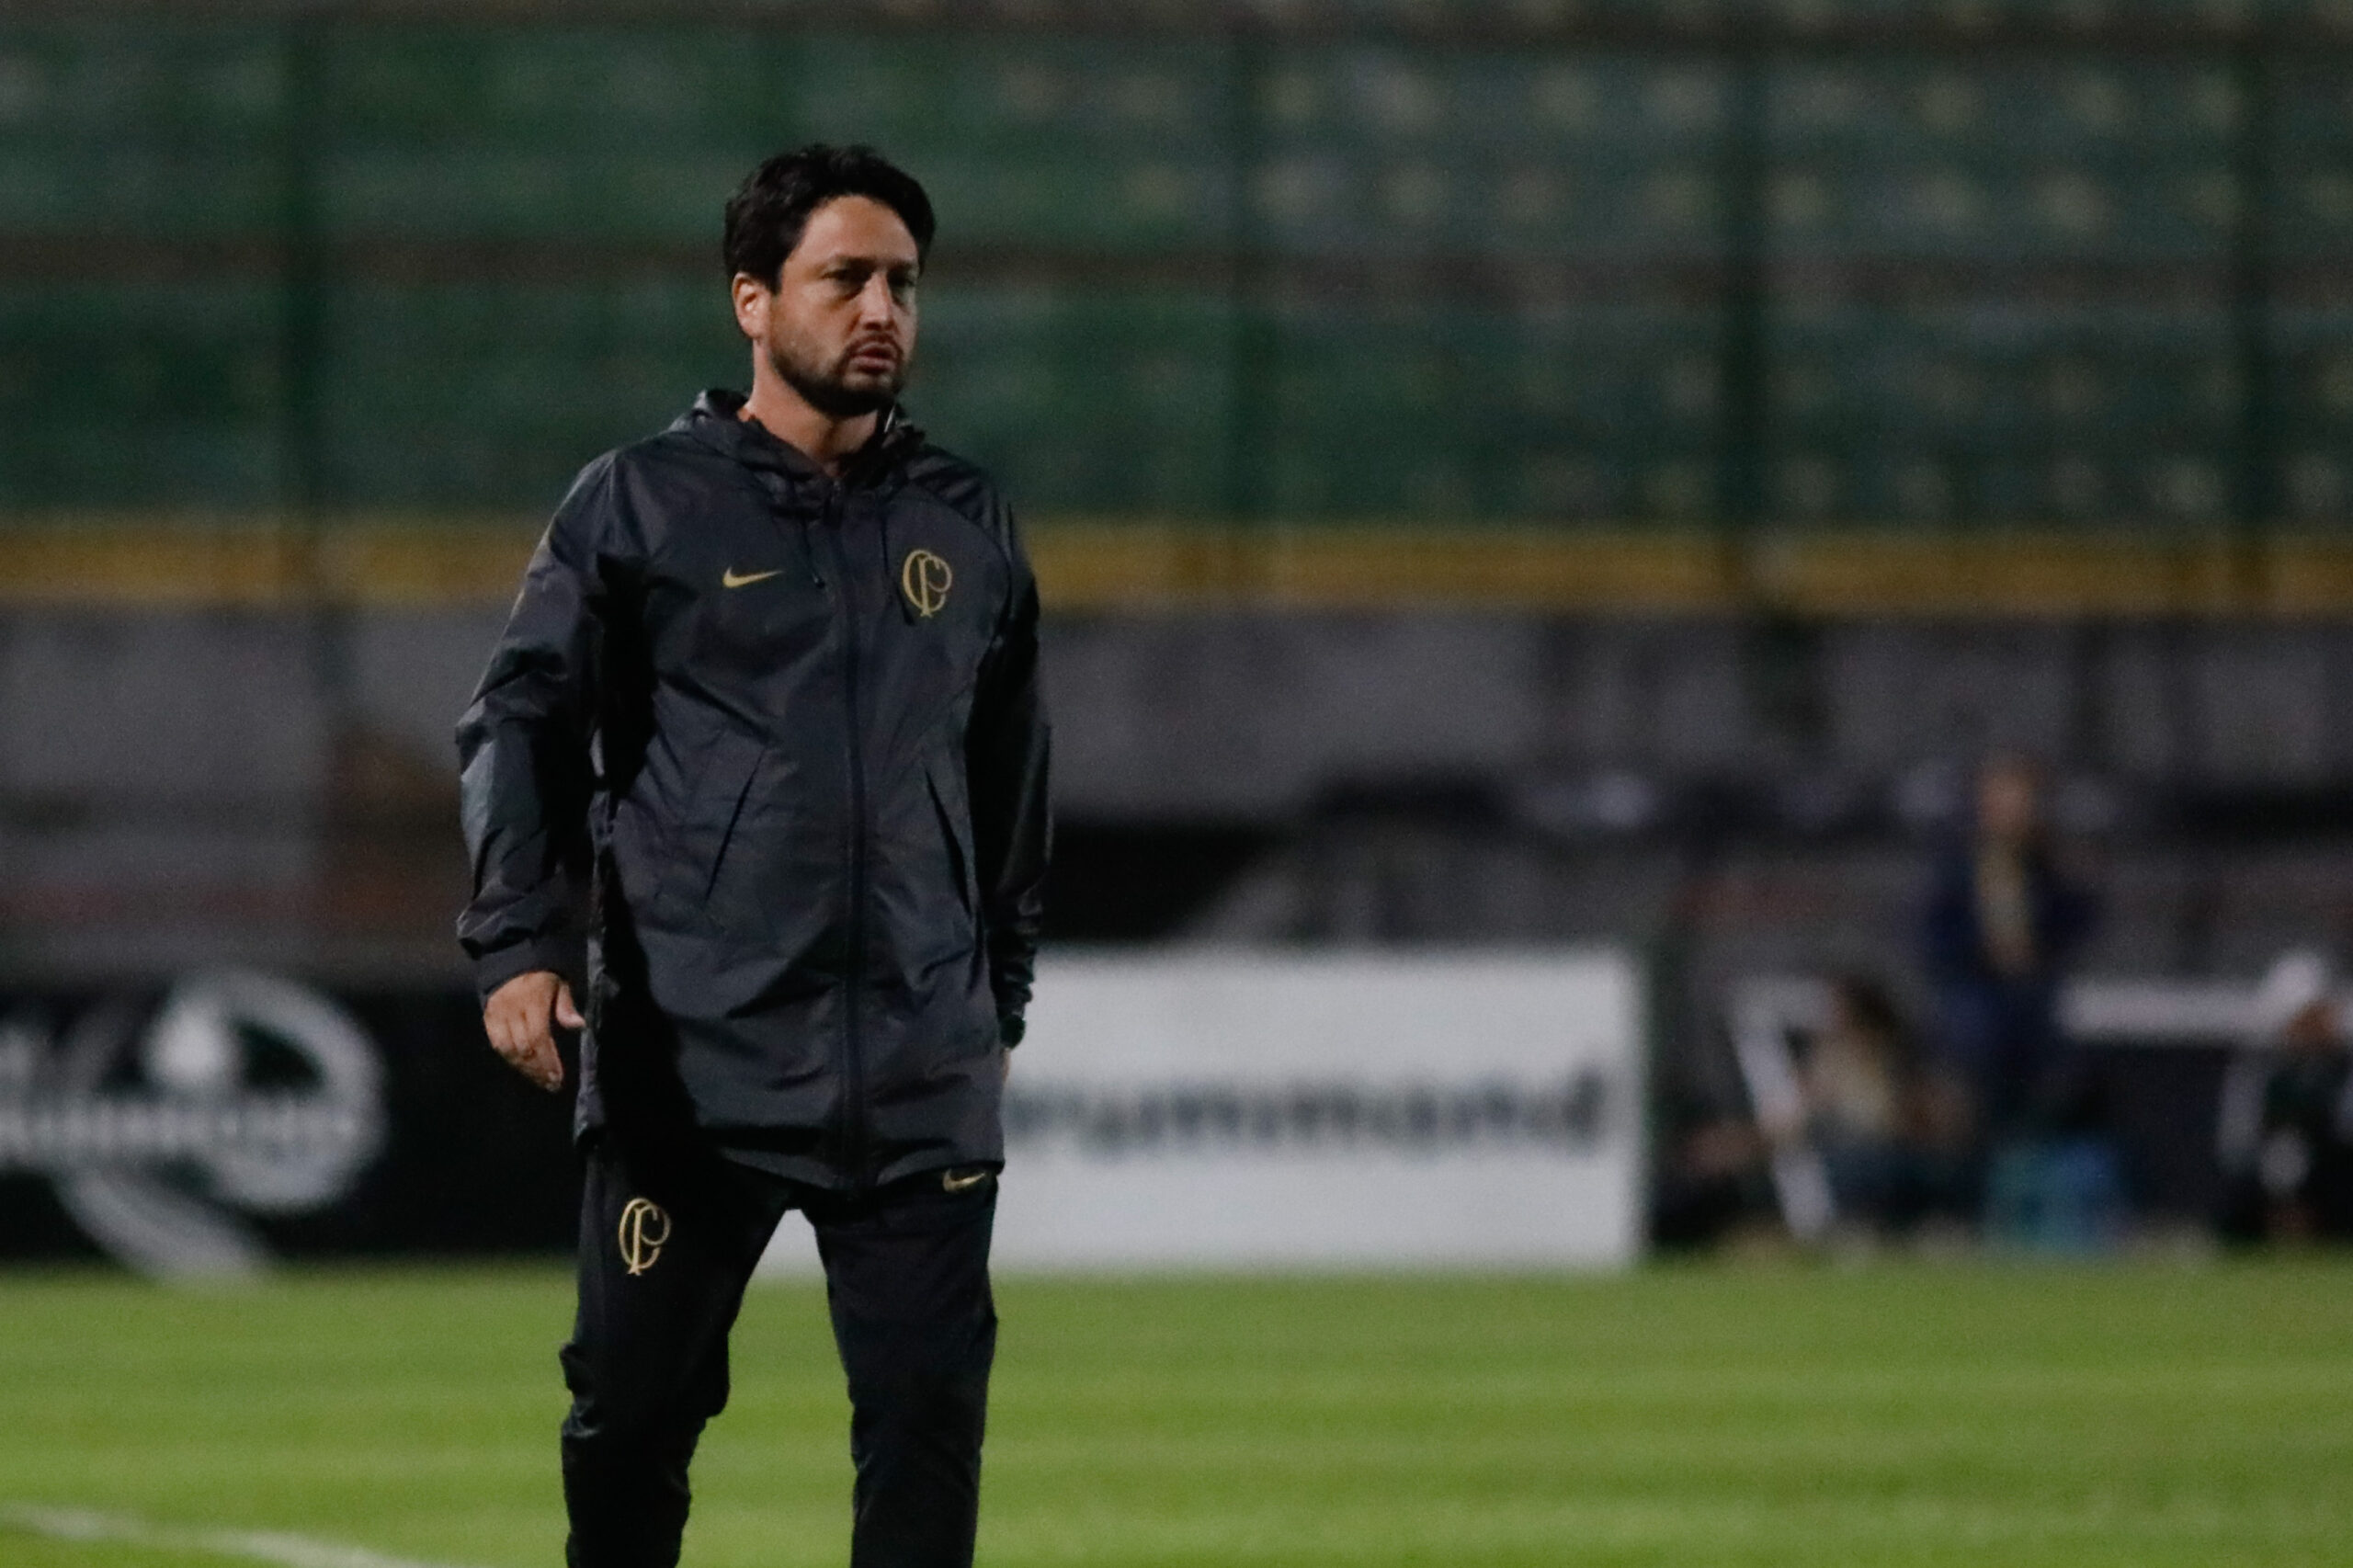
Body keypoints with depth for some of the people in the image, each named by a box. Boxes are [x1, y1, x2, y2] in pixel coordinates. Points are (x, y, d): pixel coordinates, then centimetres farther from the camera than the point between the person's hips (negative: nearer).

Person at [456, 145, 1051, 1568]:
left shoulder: (967, 527, 13)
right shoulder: (642, 505, 3)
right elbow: (523, 730, -2)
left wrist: (1001, 1005, 20)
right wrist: (521, 940, -15)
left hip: (921, 1079, 3)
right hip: (687, 1065, -3)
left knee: (929, 1416, -2)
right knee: (633, 1411, 0)